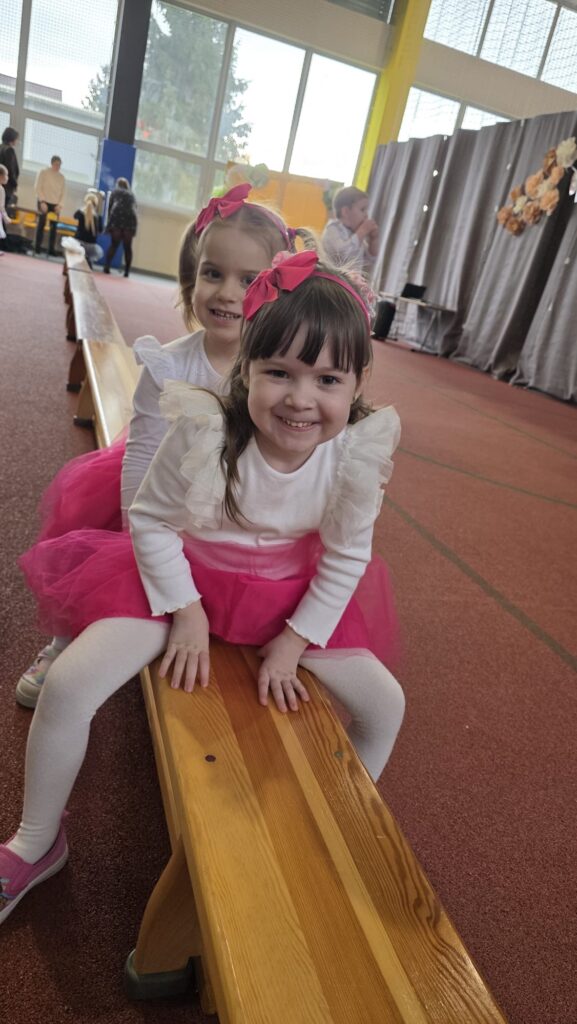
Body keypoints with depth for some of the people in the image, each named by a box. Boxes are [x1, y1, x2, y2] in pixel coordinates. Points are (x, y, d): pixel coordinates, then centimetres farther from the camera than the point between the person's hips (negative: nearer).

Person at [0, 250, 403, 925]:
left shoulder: (357, 455, -21)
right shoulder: (203, 433, -28)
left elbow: (347, 558, -7)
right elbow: (149, 518, -12)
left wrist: (295, 642, -7)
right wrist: (185, 612, -12)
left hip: (289, 593, 3)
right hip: (182, 576, -2)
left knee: (384, 703, 1)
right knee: (67, 687, -15)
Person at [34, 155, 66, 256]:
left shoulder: (62, 177, 10)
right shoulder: (43, 172, -1)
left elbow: (62, 193, 10)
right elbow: (38, 188, -5)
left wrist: (59, 205, -4)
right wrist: (42, 202, -14)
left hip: (55, 204, 3)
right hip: (44, 202, -3)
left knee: (54, 226, -2)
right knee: (41, 224, -4)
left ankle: (51, 249, -1)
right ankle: (37, 247, 0)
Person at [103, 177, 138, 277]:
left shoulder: (115, 191, 21)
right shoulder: (131, 194, 29)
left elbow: (110, 206, 17)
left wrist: (109, 220, 26)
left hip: (117, 216, -1)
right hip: (131, 218, 1)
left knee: (114, 244, 1)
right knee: (128, 246, 4)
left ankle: (107, 267, -12)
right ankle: (127, 272, -3)